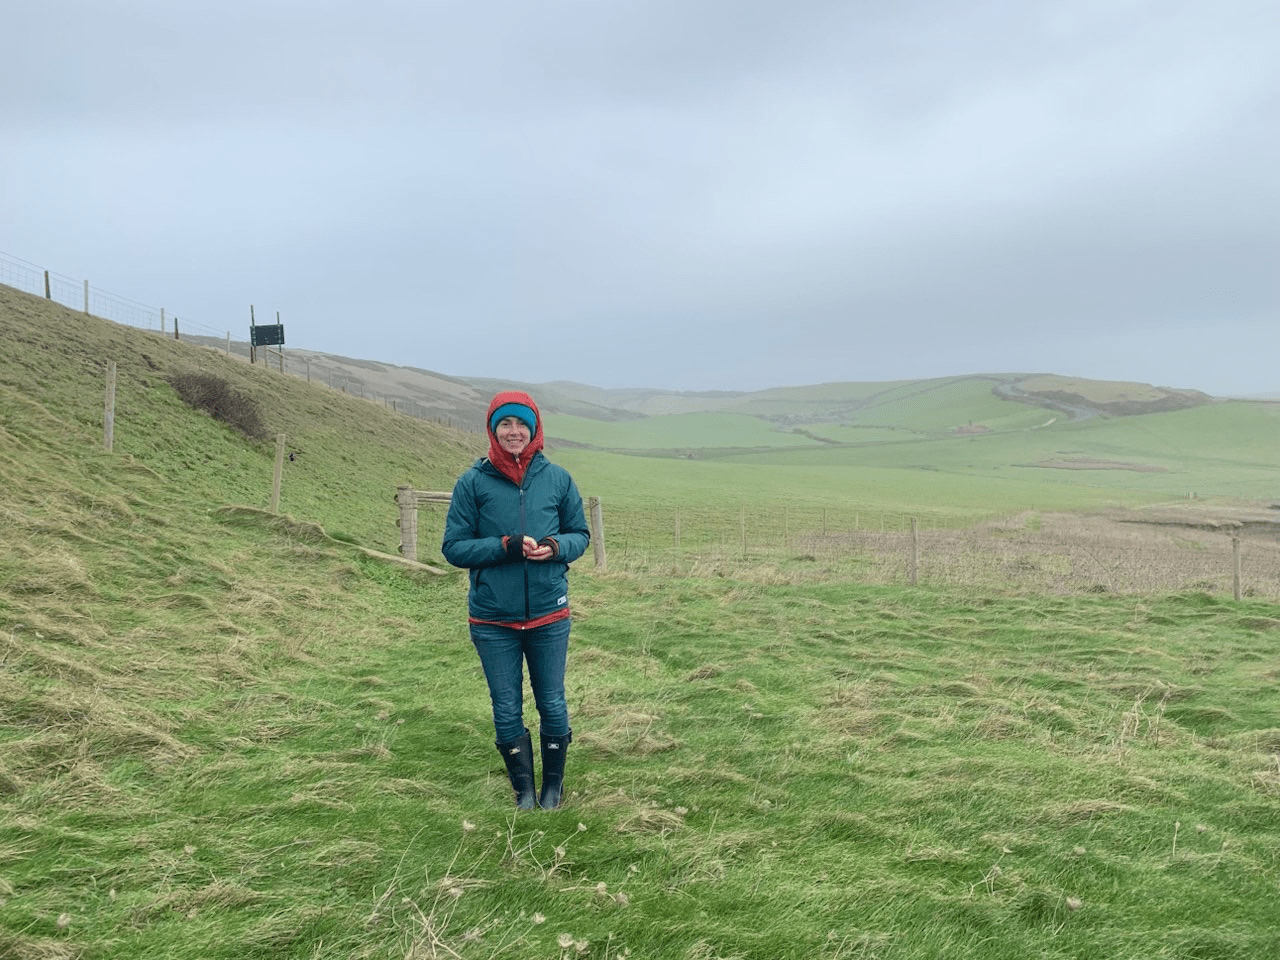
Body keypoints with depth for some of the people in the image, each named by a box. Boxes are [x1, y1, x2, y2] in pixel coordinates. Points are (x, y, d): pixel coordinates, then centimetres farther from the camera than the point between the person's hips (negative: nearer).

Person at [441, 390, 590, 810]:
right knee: (506, 709, 10)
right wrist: (506, 546, -19)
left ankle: (553, 783, 33)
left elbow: (580, 534, 8)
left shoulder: (557, 479, -1)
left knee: (552, 703, 12)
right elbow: (453, 547, -4)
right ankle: (523, 788, 28)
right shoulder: (473, 483, -5)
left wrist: (556, 547, -15)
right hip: (493, 621, -1)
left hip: (549, 616, 1)